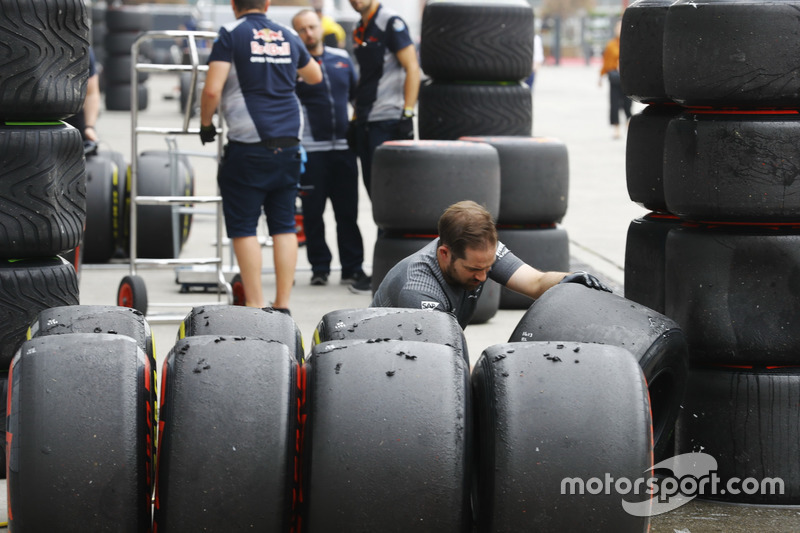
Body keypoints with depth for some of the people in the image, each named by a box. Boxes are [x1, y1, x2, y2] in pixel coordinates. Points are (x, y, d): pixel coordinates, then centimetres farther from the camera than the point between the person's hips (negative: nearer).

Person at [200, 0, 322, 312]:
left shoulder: (231, 34, -2)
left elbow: (212, 90, -12)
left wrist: (205, 123, 4)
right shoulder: (288, 36, 13)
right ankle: (283, 306, 9)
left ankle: (255, 307, -3)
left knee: (243, 227, 1)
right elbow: (315, 76, 31)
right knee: (283, 225, 9)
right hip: (288, 144, 5)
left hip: (249, 145, -5)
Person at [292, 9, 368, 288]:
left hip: (343, 147, 3)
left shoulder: (342, 58, 12)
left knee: (348, 212, 4)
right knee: (312, 212, 1)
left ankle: (352, 267, 10)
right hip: (311, 149, -3)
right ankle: (319, 267, 10)